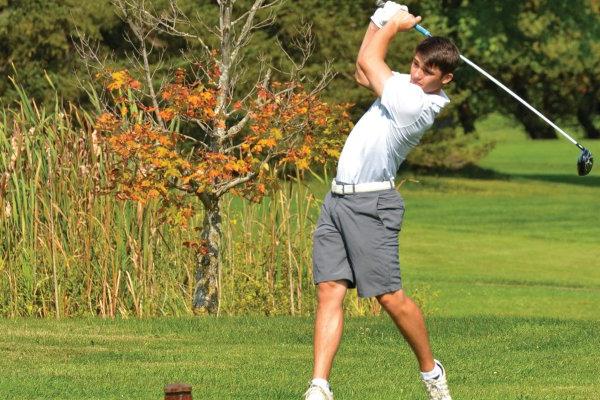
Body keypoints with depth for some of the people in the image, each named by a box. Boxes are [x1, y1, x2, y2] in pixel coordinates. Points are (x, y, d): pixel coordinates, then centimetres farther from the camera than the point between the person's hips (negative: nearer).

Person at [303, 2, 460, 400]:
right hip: (338, 199, 9)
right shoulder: (409, 86, 10)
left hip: (370, 203, -9)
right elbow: (363, 73, 29)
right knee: (329, 291, -1)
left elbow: (368, 60, -7)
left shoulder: (418, 104, -18)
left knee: (390, 296, -5)